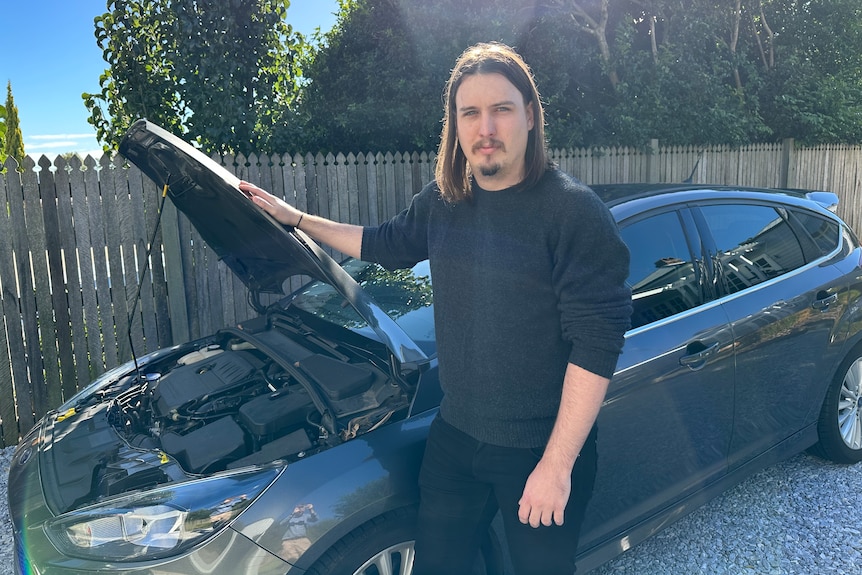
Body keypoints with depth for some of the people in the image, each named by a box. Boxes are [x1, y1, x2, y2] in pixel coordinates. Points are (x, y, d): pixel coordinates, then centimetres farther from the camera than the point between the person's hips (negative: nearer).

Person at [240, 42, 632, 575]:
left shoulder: (574, 210, -18)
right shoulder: (441, 200, 2)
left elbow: (596, 342, -20)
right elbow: (388, 245, 21)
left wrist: (557, 463, -21)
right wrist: (295, 218, 20)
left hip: (542, 451, -5)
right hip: (454, 435, 6)